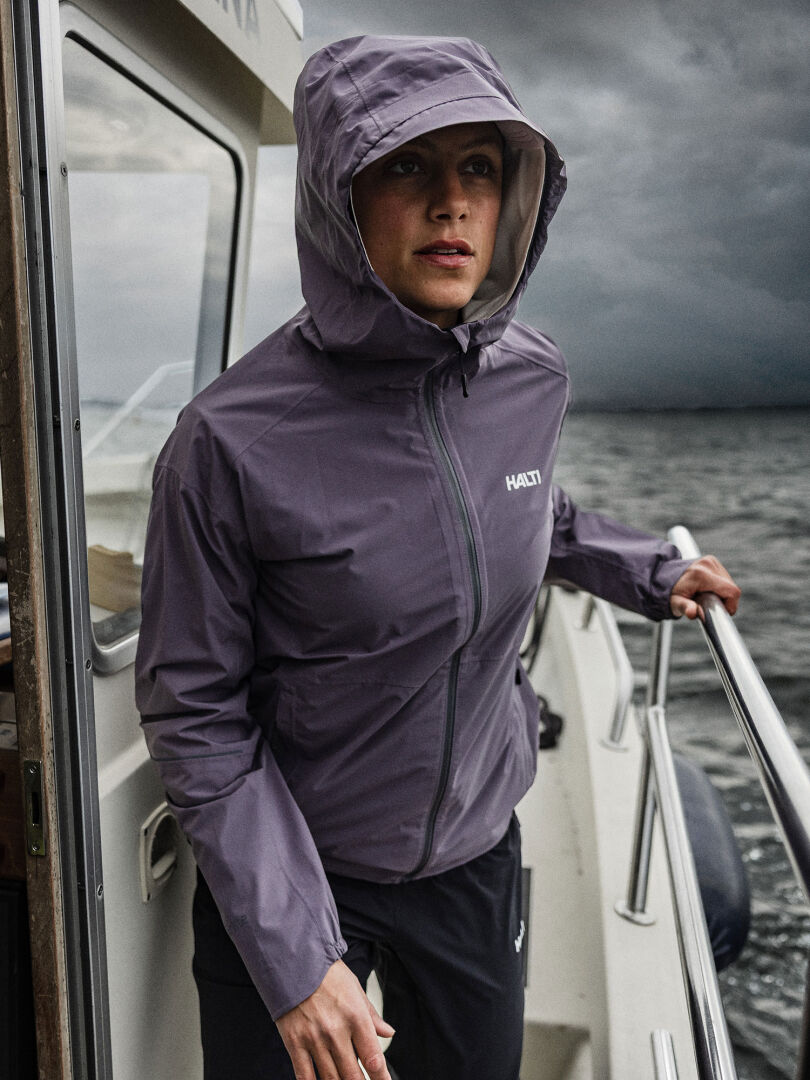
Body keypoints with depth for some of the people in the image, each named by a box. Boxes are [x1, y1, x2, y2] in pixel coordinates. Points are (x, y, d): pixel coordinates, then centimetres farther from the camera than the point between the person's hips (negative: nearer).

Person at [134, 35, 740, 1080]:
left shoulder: (533, 380, -9)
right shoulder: (234, 439, -24)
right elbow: (196, 712, -16)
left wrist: (648, 570, 11)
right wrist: (292, 954, -17)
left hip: (475, 856, 4)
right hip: (288, 869, -4)